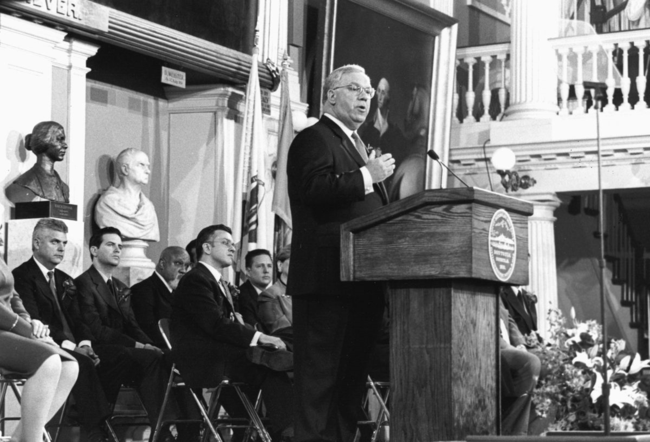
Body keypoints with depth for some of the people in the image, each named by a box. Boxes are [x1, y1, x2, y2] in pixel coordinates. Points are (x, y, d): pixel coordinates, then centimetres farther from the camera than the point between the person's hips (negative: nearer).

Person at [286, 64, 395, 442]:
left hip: (363, 283, 9)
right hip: (328, 279, -9)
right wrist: (366, 176, -17)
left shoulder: (359, 146, 27)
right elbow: (314, 188, -20)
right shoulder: (314, 139, -2)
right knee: (320, 372, -10)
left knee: (353, 373, 10)